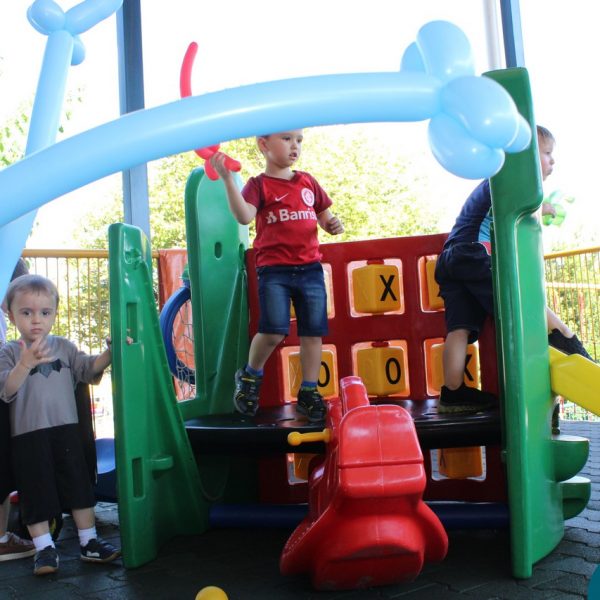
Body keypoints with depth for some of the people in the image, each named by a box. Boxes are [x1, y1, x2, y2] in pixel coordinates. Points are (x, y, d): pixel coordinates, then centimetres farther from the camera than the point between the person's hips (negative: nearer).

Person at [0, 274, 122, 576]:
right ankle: (44, 548, 15)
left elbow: (88, 369, 3)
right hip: (28, 435, -3)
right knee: (36, 491, 3)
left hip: (66, 429, 3)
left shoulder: (64, 347, 8)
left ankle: (89, 542, 18)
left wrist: (109, 352, -15)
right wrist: (26, 364, -35)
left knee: (79, 485, 8)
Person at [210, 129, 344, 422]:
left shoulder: (308, 182, 15)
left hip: (310, 267, 5)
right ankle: (250, 376, 14)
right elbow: (244, 216, -19)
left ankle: (308, 392, 15)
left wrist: (332, 224, -1)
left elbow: (323, 216, 23)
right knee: (273, 331, -14)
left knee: (312, 332, 3)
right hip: (274, 269, -4)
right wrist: (228, 179, -29)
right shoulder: (259, 184, 0)